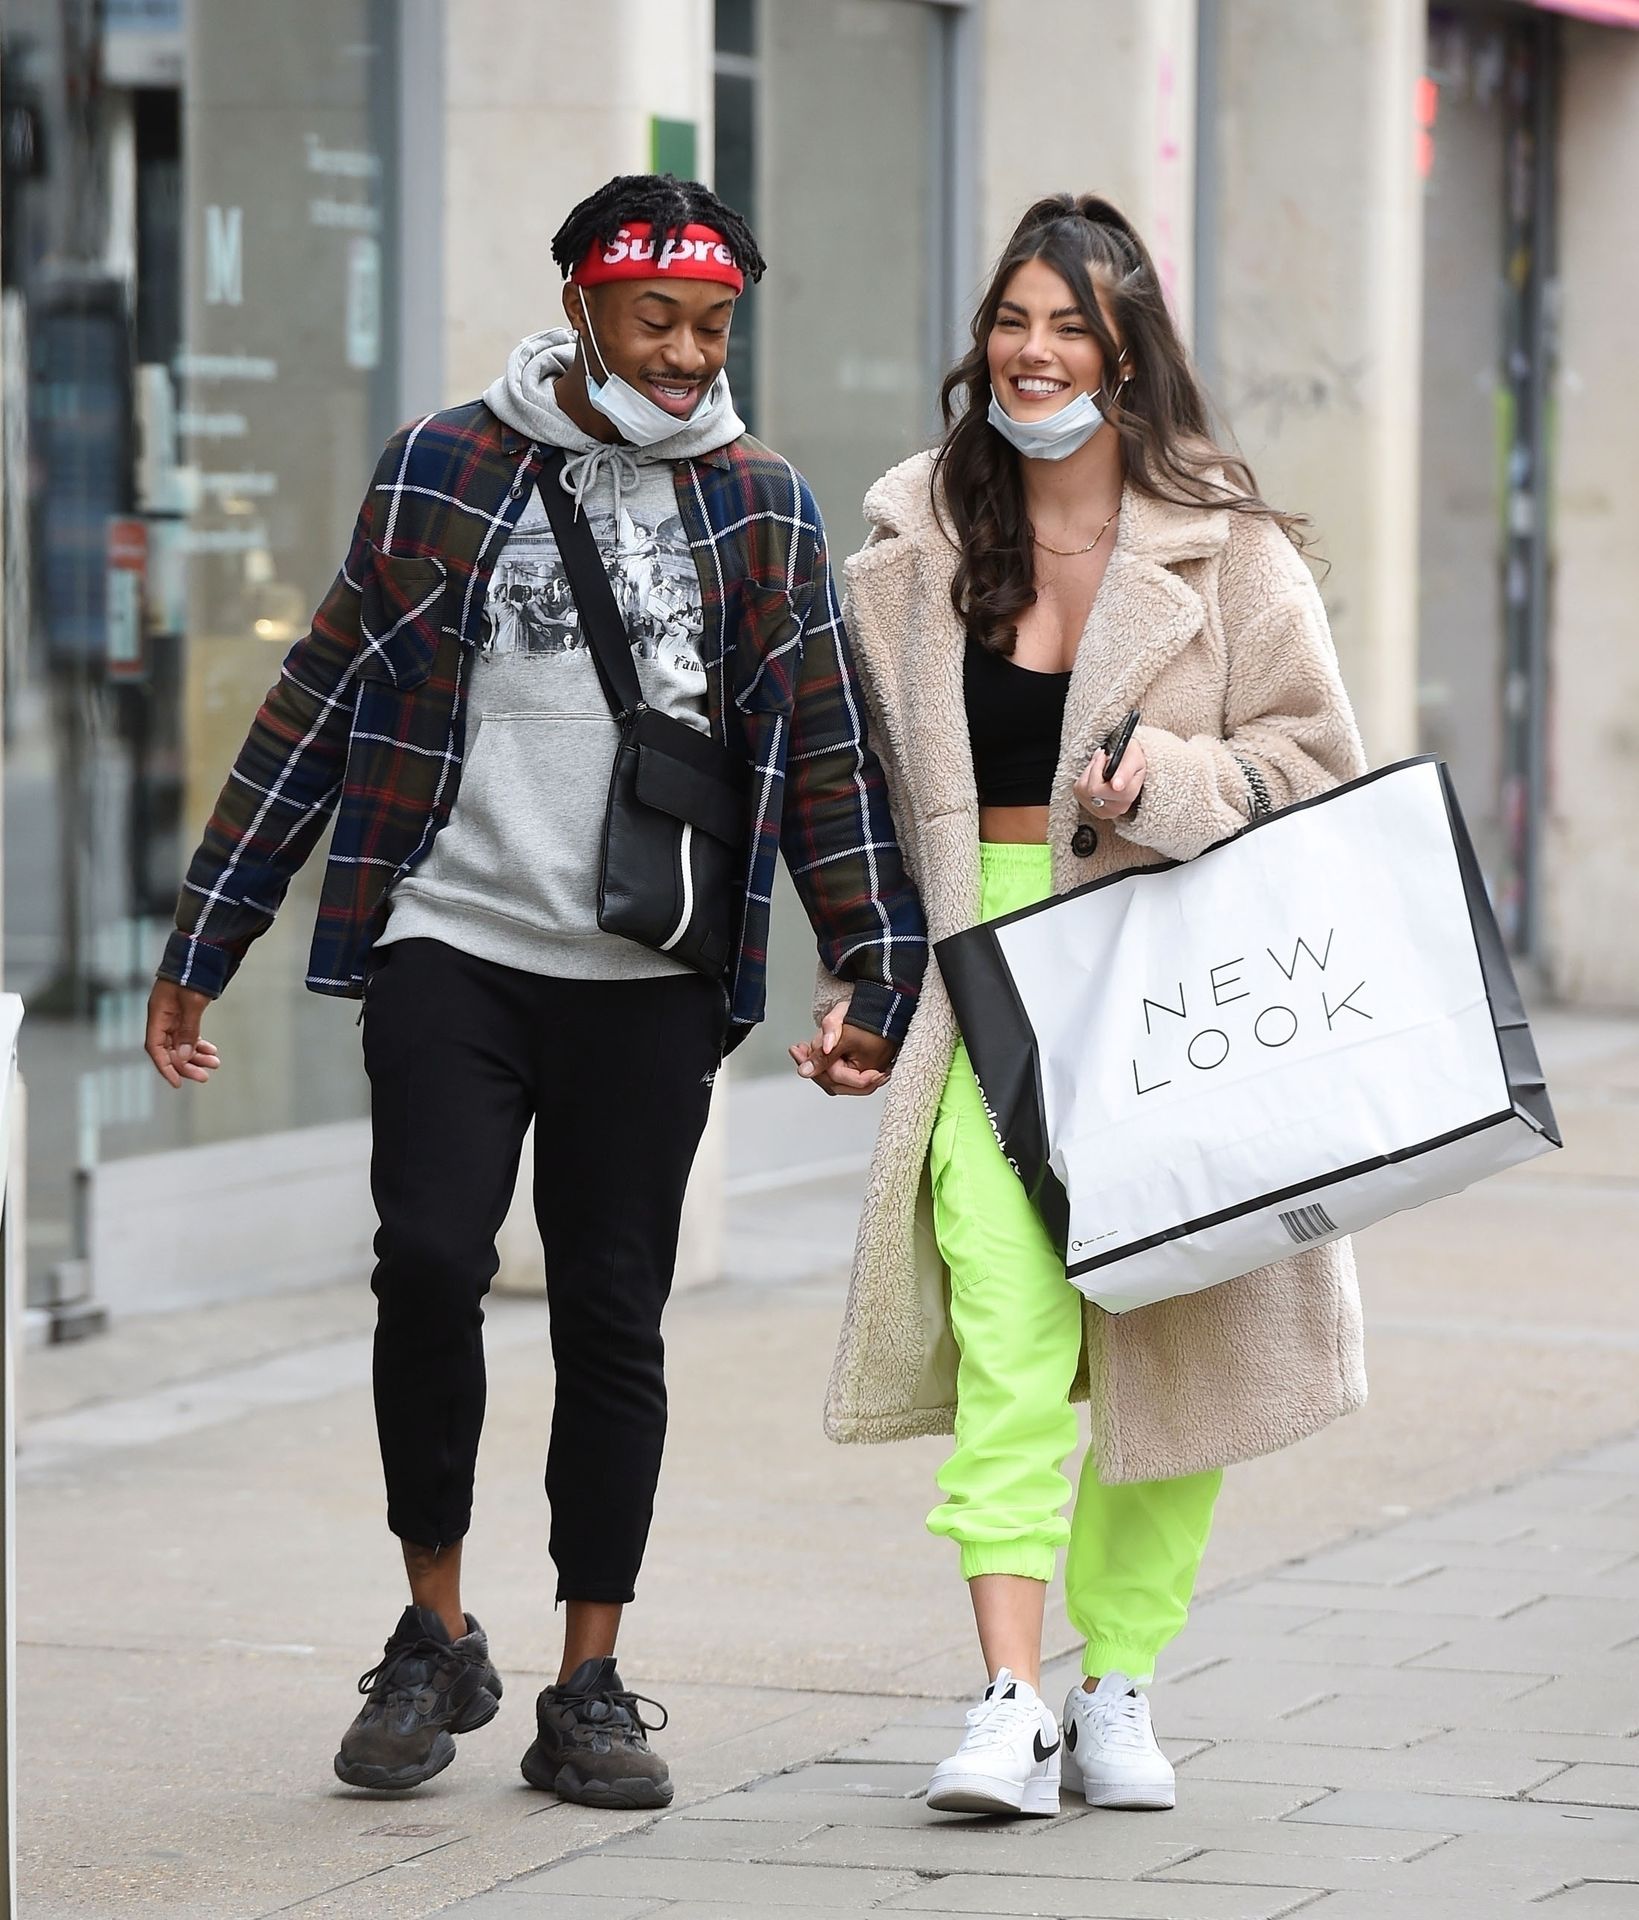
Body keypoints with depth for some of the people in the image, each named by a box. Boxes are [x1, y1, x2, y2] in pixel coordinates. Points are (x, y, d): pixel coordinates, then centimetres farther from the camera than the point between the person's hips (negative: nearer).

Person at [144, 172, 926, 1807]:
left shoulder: (764, 510, 7)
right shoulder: (440, 474, 4)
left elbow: (825, 753, 10)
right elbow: (314, 716, 7)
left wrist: (875, 973, 1)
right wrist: (200, 949, 7)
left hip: (647, 984, 1)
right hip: (449, 950, -1)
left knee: (613, 1317, 4)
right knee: (431, 1262, -15)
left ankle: (589, 1689, 13)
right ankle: (435, 1635, 3)